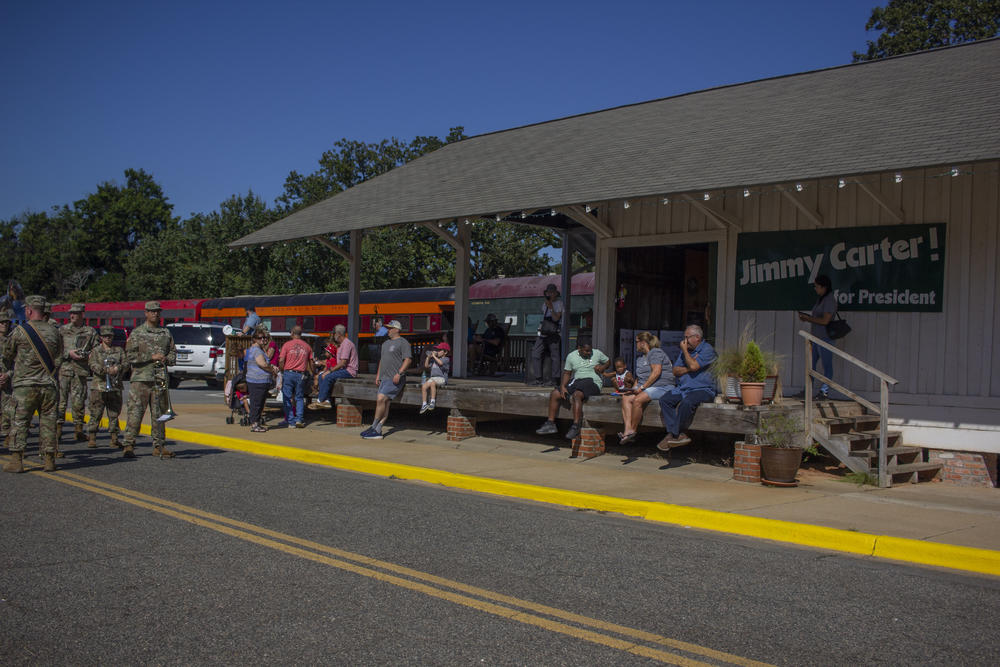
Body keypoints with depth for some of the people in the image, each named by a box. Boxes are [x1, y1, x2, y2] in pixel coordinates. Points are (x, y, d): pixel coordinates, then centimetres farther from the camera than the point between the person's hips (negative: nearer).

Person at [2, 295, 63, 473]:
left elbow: (6, 357, 7)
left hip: (25, 385, -3)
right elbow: (59, 359, 9)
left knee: (20, 422, 4)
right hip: (49, 384, 3)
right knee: (48, 421, 7)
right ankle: (49, 459, 8)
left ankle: (16, 460, 3)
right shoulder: (54, 332, 5)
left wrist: (12, 369, 26)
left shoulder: (19, 332, -5)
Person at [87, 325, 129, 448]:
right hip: (99, 386, -2)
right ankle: (91, 438, 4)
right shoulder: (95, 351, 9)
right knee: (96, 413, -2)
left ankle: (114, 438, 9)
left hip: (115, 388, 2)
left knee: (114, 414, 5)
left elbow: (126, 364, 3)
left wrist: (118, 368, -18)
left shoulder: (119, 351, 15)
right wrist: (106, 370, -23)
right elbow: (93, 365, -7)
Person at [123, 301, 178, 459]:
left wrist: (166, 359, -1)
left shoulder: (166, 333, 15)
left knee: (159, 413, 7)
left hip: (160, 379, 4)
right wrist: (152, 357, -12)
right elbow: (130, 355, -5)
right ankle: (129, 446, 0)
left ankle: (159, 446, 12)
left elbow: (173, 352, 21)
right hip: (141, 378, -4)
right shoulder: (137, 332, 3)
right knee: (135, 412, -5)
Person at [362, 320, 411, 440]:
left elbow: (408, 359, -11)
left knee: (381, 398, -19)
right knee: (384, 402, 1)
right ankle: (378, 431, -3)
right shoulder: (385, 343, 24)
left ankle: (373, 428, -14)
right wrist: (378, 376, 20)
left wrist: (399, 373, -20)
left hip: (395, 379, -8)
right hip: (384, 378, 8)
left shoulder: (403, 342, -3)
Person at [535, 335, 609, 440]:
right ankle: (550, 424, -6)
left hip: (593, 383, -4)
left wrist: (602, 367, -4)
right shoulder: (571, 356, 6)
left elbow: (607, 361, 19)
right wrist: (562, 386, -6)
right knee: (554, 394, -11)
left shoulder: (597, 353, 3)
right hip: (576, 382, 4)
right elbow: (567, 373, 10)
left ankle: (576, 427, -38)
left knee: (576, 395, -35)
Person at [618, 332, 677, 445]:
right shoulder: (640, 357, 24)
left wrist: (642, 387, -19)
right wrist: (634, 388, 7)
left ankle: (633, 431, -20)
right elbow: (639, 377, 27)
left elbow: (656, 373, -18)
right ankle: (628, 429, -29)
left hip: (662, 386, -9)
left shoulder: (656, 352, -6)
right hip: (645, 388, 9)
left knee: (637, 400, -31)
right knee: (626, 398, -15)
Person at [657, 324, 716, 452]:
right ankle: (679, 435, -23)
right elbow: (675, 371, 13)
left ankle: (674, 435, -21)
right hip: (683, 389, 7)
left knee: (686, 402, -36)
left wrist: (684, 350, -7)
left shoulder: (708, 350, -5)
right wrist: (688, 368, -6)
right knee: (664, 400, -17)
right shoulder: (687, 350, 19)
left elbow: (693, 366, -21)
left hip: (703, 389, -7)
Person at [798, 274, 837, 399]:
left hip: (825, 337, -10)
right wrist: (806, 318, 6)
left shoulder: (830, 300, -14)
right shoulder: (820, 298, 16)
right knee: (810, 363, 10)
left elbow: (825, 320, -21)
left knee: (827, 365, -2)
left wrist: (808, 318, -12)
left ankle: (824, 391, 2)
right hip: (816, 337, 10)